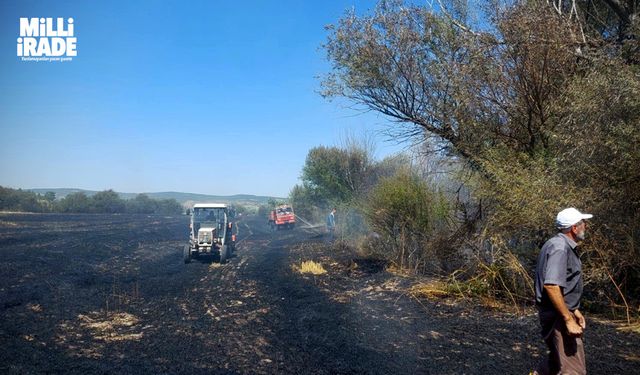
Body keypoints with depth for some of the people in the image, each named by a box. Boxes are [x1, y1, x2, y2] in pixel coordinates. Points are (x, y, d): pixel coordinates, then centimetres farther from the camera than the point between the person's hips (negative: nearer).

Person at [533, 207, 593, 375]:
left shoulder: (564, 246, 13)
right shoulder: (559, 247, -20)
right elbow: (551, 286, -29)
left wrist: (574, 310, 20)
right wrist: (569, 319, -26)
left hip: (562, 312, 11)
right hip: (558, 315, -11)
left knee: (558, 358, 24)